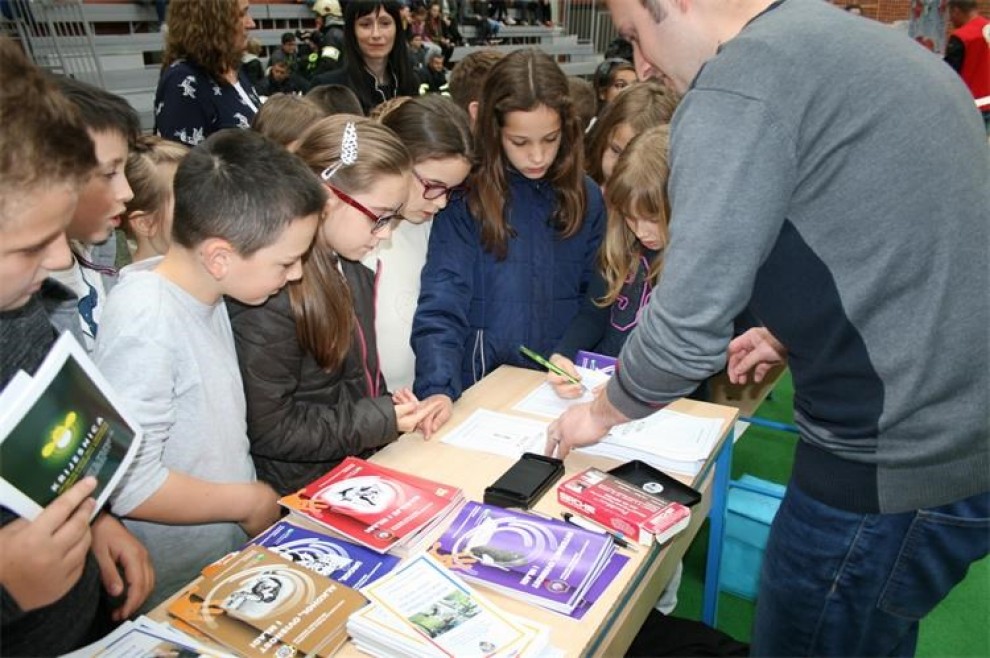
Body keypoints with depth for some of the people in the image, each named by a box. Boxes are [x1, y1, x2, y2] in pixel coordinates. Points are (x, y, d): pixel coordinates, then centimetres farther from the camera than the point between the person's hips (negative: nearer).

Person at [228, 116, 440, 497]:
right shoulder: (269, 297, -22)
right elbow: (267, 432, -18)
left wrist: (393, 409, 1)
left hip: (361, 472, 8)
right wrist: (381, 420, -17)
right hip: (303, 494, -7)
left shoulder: (354, 274, 6)